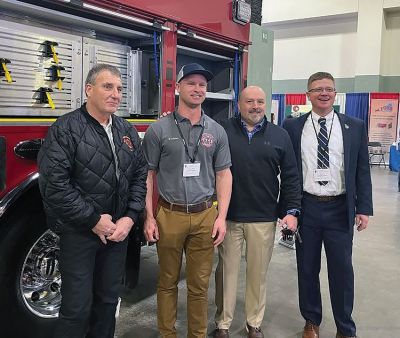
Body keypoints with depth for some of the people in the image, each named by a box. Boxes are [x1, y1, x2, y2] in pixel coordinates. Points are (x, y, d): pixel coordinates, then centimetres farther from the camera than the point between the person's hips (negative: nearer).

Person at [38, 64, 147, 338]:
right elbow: (54, 184, -18)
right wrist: (93, 220, -16)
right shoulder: (65, 129, -10)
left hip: (119, 230, 6)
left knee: (108, 300, 17)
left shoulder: (128, 131, 9)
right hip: (79, 232, -5)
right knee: (77, 308, 2)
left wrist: (130, 218, -3)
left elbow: (140, 176, 9)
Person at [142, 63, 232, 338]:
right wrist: (149, 217, -4)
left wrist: (221, 217, -1)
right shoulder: (159, 129, -1)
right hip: (169, 215, -1)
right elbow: (148, 175, 0)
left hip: (204, 216, 2)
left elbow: (223, 174, 6)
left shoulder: (217, 131, 5)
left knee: (199, 284, 11)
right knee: (168, 281, 12)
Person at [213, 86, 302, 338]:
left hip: (264, 219, 1)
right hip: (229, 216, -1)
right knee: (227, 270, 10)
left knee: (259, 273, 12)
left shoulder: (280, 135, 5)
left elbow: (291, 176, 5)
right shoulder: (223, 130, 0)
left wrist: (292, 211, 0)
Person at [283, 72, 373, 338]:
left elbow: (362, 171, 3)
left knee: (342, 270, 8)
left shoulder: (355, 127, 3)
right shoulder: (292, 127, 1)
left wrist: (364, 209, -3)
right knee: (307, 269, 12)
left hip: (340, 209, 0)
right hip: (306, 207, 0)